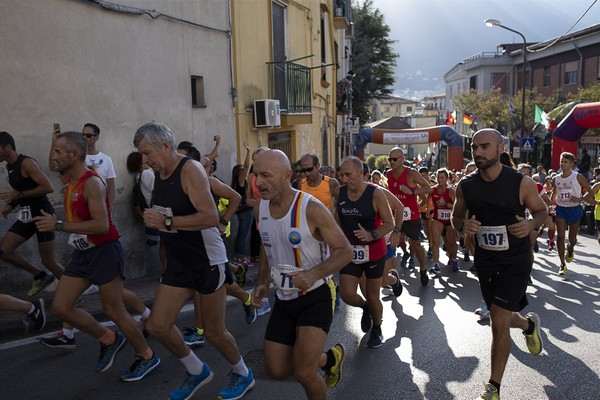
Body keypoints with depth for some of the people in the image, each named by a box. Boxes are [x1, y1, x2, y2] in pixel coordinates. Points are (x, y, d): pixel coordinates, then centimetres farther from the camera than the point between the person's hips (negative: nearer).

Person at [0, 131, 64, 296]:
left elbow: (48, 187, -25)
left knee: (48, 261, -4)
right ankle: (40, 276, 18)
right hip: (26, 215, 9)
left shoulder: (26, 163, -17)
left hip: (42, 214, -9)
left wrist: (19, 195, -25)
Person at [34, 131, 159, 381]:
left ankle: (147, 357, 21)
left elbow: (102, 225, -29)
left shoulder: (92, 183, -20)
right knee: (60, 307, 6)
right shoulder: (71, 182, 9)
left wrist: (59, 225, -29)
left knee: (113, 310, 1)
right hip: (83, 253, 9)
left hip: (105, 252, -9)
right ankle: (109, 339, 24)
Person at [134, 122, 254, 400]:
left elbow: (211, 217, -30)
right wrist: (154, 220, 6)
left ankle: (242, 374, 34)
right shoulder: (159, 173, 6)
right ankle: (197, 371, 28)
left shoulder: (190, 170, -19)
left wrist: (166, 222, -28)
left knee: (213, 332, 5)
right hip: (178, 263, 8)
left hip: (208, 262, -8)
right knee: (156, 326, 4)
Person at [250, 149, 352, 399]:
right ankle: (330, 357, 35)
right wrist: (263, 282, 6)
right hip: (284, 298, 6)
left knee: (303, 372, -16)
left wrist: (314, 274, -31)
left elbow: (345, 251, -16)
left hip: (316, 296, -6)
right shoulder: (260, 208, -2)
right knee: (277, 371, 9)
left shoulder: (312, 209, -21)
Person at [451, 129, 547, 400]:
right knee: (500, 319, 18)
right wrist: (463, 226, -17)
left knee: (498, 321, -10)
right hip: (485, 260, 4)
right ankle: (529, 324, 55)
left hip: (515, 260, -4)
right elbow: (456, 217, 7)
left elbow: (541, 210, 0)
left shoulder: (521, 183, -15)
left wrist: (532, 224, -22)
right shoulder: (465, 186, -7)